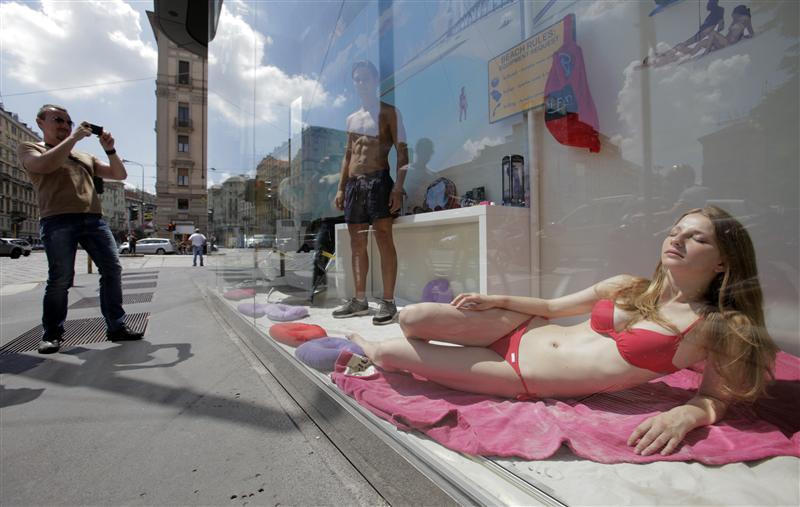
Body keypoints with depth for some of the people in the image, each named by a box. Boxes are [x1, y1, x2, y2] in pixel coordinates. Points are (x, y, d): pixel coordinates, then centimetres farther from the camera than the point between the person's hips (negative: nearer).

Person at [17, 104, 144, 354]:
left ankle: (116, 327, 0)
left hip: (94, 219, 5)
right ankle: (52, 334, 9)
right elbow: (45, 165, -8)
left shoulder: (85, 156, 28)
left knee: (112, 270, -5)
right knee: (60, 279, -7)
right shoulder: (29, 148, 15)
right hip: (58, 221, -4)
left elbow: (120, 175, 21)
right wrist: (73, 138, -5)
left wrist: (109, 149, 8)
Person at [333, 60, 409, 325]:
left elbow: (402, 151, -3)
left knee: (384, 239, -11)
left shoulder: (388, 112, 6)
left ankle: (388, 302, -8)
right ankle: (360, 300, 12)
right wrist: (341, 188, 14)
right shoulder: (352, 118, 24)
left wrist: (398, 187, -16)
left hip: (378, 180, -6)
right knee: (357, 243, 5)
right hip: (353, 183, 7)